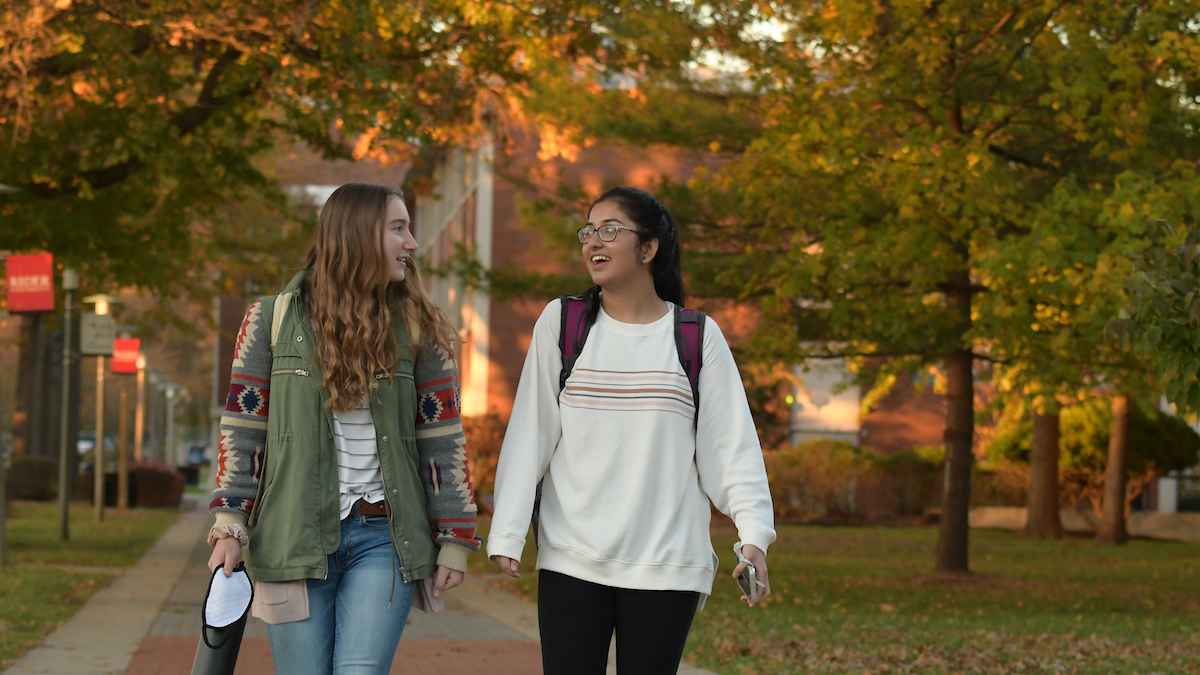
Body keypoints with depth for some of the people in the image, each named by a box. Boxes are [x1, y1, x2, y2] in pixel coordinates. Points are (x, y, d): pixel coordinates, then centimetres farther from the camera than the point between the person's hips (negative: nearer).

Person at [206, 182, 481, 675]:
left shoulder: (415, 329, 6)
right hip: (293, 537, 0)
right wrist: (230, 524, -5)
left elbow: (442, 437, 4)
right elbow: (243, 426, 4)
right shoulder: (274, 320, 3)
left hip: (384, 538, 0)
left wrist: (455, 540, 0)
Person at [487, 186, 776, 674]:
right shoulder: (561, 322, 5)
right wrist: (506, 534, -4)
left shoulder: (698, 337, 4)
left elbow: (732, 445, 1)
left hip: (668, 567, 0)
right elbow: (528, 433, 3)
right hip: (572, 557, 0)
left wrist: (754, 536, -11)